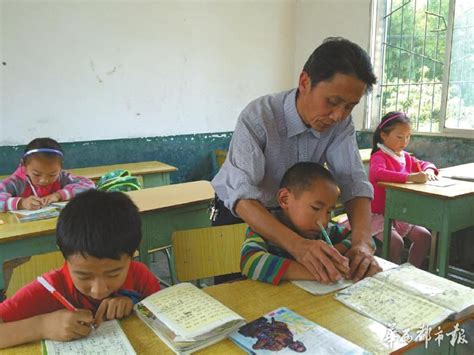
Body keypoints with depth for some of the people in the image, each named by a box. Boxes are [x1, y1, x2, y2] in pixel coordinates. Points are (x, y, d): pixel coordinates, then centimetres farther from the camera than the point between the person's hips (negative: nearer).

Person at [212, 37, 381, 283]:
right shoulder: (258, 117, -28)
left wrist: (362, 241, -37)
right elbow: (242, 195, -38)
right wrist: (297, 244, -53)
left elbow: (353, 181, -18)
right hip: (239, 213, -3)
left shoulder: (341, 123, -13)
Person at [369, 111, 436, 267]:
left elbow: (424, 164, 21)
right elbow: (378, 173, -38)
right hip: (378, 214, -8)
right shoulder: (379, 157, -17)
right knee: (396, 241, -25)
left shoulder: (406, 157, 9)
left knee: (424, 235, 0)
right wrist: (410, 177, -44)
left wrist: (429, 170, -5)